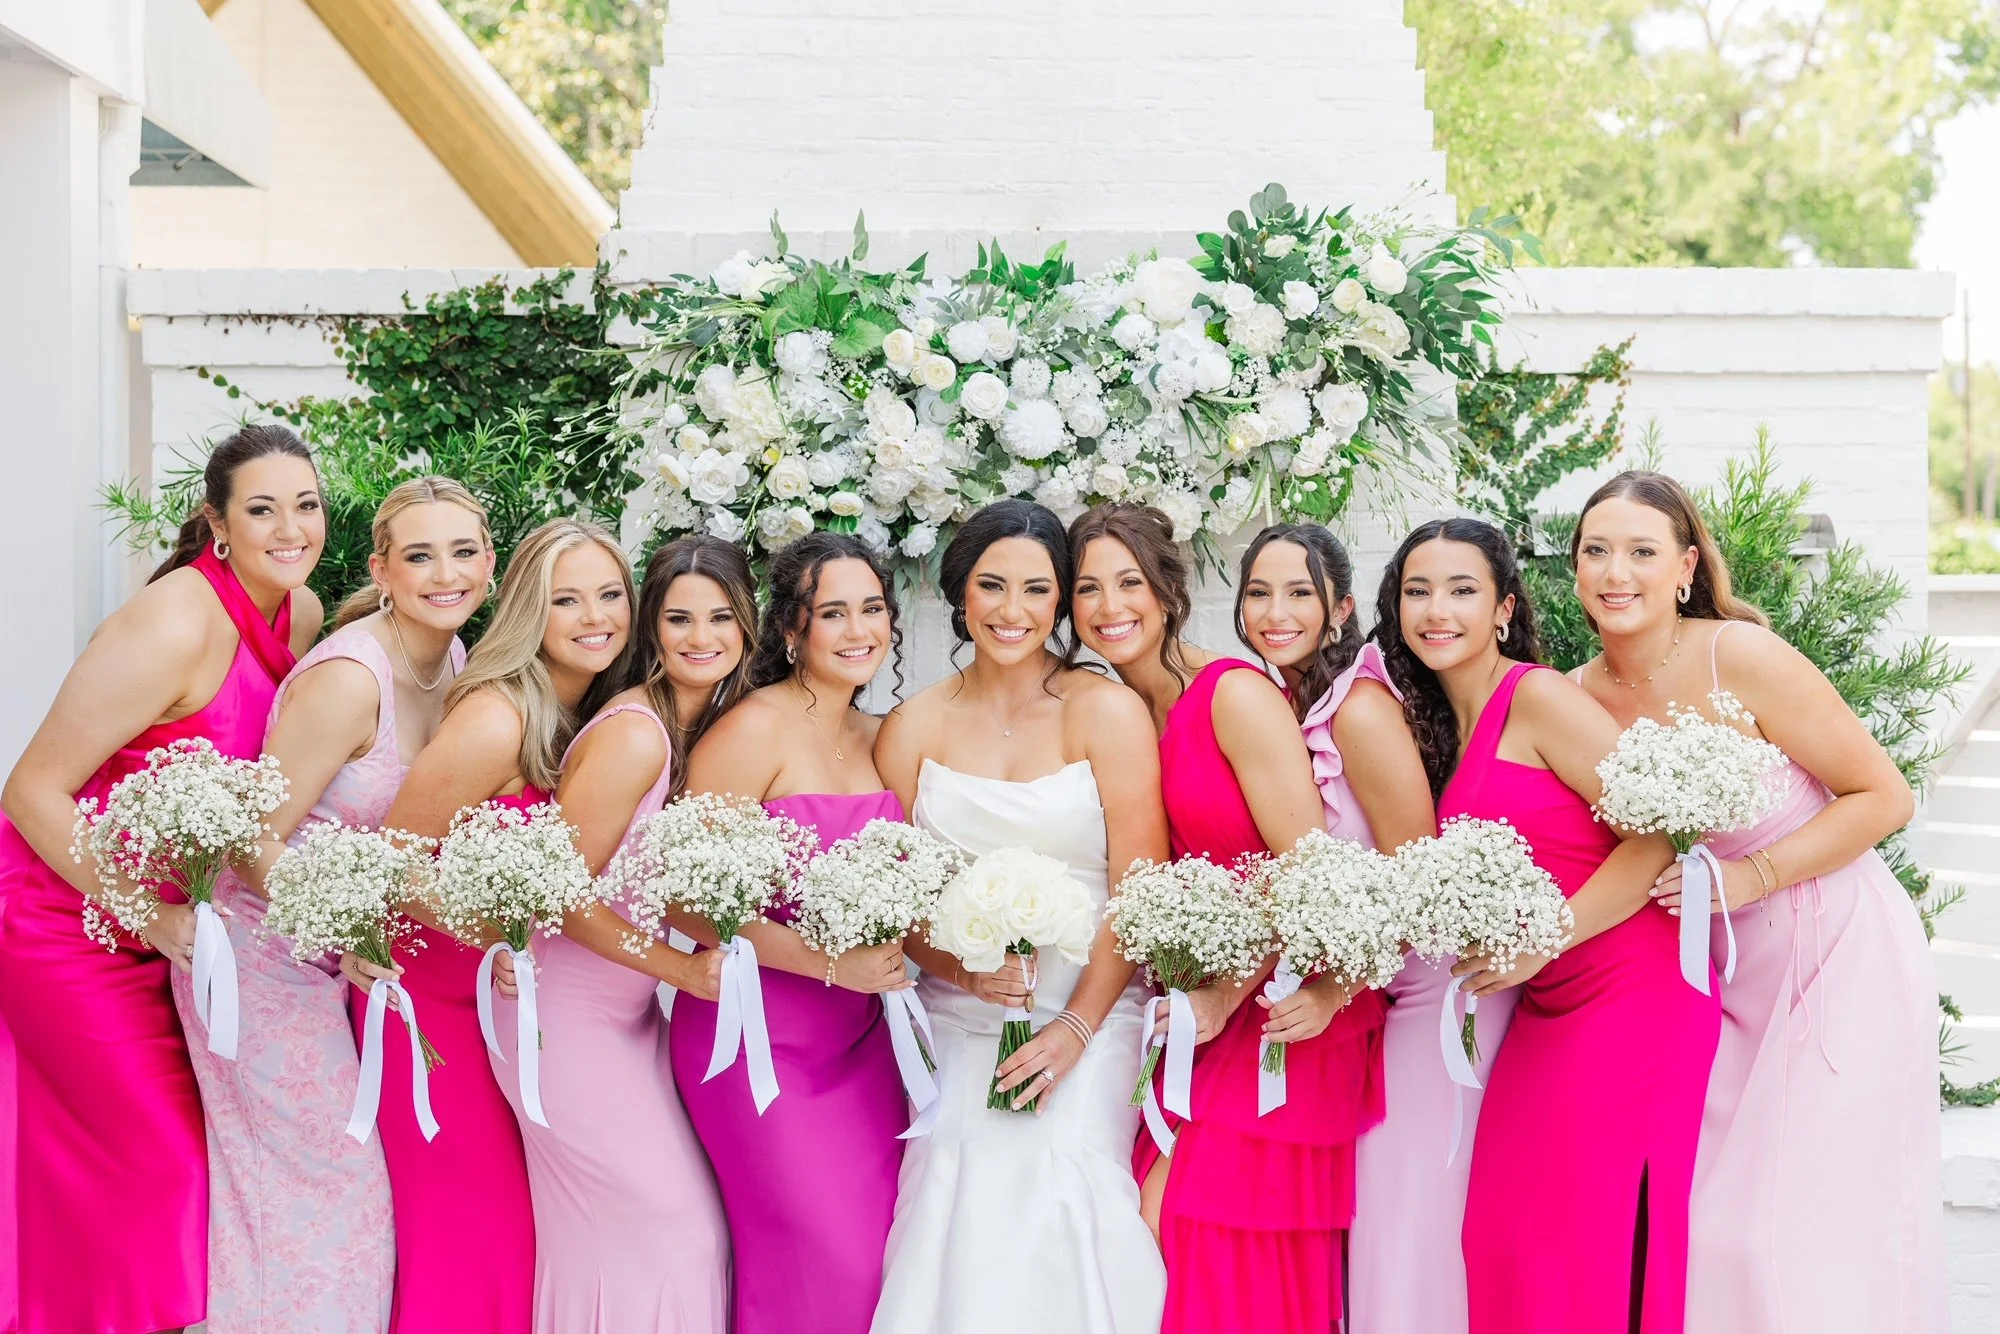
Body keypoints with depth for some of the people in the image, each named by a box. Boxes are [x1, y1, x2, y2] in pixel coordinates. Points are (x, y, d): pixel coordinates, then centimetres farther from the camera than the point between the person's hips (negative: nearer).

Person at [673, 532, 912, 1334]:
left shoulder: (881, 739, 9)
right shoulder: (753, 731, -12)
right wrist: (830, 963, -23)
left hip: (857, 1037, 6)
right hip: (759, 1036, -6)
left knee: (879, 1243, 3)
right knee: (819, 1259, -9)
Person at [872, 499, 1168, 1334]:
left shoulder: (1107, 713, 1)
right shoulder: (914, 726, 8)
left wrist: (1077, 1027, -12)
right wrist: (959, 967, -12)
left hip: (1086, 1013, -2)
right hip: (955, 1022, 2)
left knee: (1050, 1182, -20)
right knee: (962, 1194, -16)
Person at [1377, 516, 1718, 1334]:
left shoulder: (1538, 697, -11)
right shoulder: (1439, 728, 13)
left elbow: (1657, 835, -17)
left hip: (1631, 998, -8)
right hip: (1547, 1013, 8)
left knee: (1594, 1242, -5)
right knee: (1506, 1235, 7)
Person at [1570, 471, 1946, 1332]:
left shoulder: (1741, 658, -18)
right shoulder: (1578, 698, -3)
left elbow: (1884, 796, -14)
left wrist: (1753, 876, -21)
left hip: (1842, 957, -5)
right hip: (1724, 974, 5)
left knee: (1813, 1233, -4)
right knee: (1709, 1220, 7)